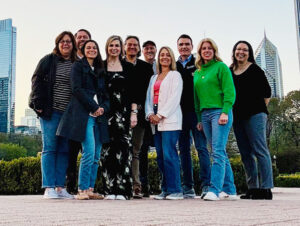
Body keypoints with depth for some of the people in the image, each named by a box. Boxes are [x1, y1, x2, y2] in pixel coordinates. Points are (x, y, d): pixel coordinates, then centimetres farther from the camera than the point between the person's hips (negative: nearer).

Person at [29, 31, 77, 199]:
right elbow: (37, 81, 2)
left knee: (64, 150, 4)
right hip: (51, 112, -3)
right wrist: (39, 104, -8)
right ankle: (49, 188, 0)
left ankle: (60, 187, 9)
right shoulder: (48, 61, 5)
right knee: (50, 148, -2)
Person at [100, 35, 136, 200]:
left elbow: (133, 92, 8)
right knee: (107, 149, -3)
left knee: (123, 148, -8)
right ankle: (109, 189, 2)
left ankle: (122, 190, -7)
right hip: (106, 112, 1)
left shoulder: (128, 67, 11)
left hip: (124, 112, 0)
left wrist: (134, 113, 0)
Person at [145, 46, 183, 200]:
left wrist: (160, 115, -13)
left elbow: (174, 98, -6)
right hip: (156, 121, 6)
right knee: (160, 156, 3)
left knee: (169, 155, -13)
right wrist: (150, 114, -1)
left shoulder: (175, 75, 6)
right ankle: (165, 190, 8)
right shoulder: (154, 78, 24)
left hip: (170, 120, -6)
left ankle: (175, 190, -9)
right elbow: (149, 98, 18)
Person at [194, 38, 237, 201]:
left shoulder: (221, 67, 2)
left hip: (220, 112, -6)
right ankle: (230, 190, 11)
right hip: (204, 114, 6)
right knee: (220, 153, 6)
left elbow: (229, 91, -6)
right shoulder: (197, 73, 19)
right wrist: (199, 118, 14)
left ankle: (214, 190, -17)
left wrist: (225, 112, -16)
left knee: (218, 152, -14)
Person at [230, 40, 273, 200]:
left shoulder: (255, 70, 1)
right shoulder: (229, 71, 14)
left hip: (254, 115, -6)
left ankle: (266, 188, -7)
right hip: (237, 116, 6)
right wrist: (231, 112, 12)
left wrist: (259, 109, 3)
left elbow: (266, 92, 2)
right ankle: (253, 188, 13)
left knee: (260, 150, -9)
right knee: (245, 153, 7)